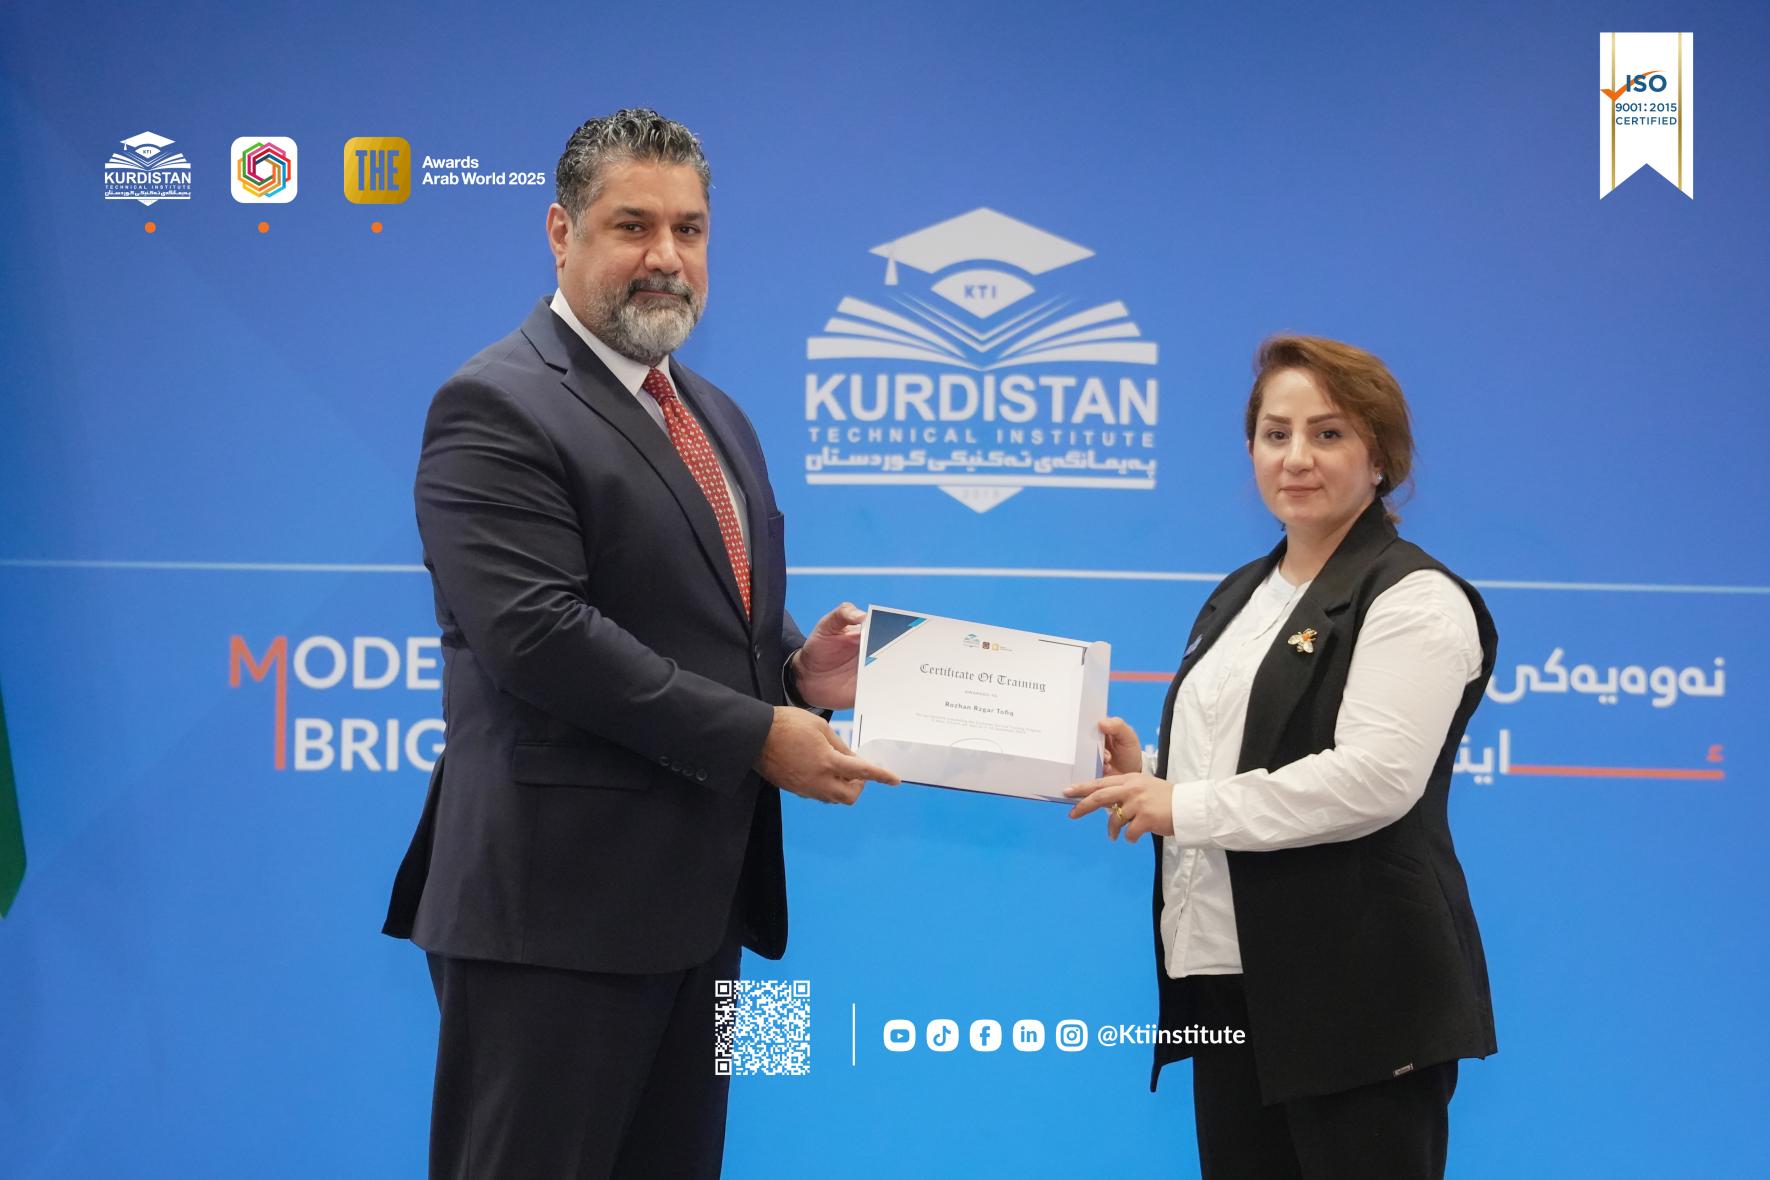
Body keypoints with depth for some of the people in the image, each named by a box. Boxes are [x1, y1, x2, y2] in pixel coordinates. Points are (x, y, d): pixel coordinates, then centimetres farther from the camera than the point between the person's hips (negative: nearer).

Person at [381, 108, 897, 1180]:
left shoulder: (716, 417, 18)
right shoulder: (496, 409, -11)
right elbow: (537, 633, -21)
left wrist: (798, 667, 0)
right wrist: (757, 735, -19)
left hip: (700, 895, 9)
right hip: (559, 902, -9)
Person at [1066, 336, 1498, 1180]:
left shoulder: (1412, 598, -9)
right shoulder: (1242, 595, 19)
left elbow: (1373, 778, -21)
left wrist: (1184, 807, -18)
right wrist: (1149, 771, 5)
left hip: (1355, 991, -8)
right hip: (1231, 982, 8)